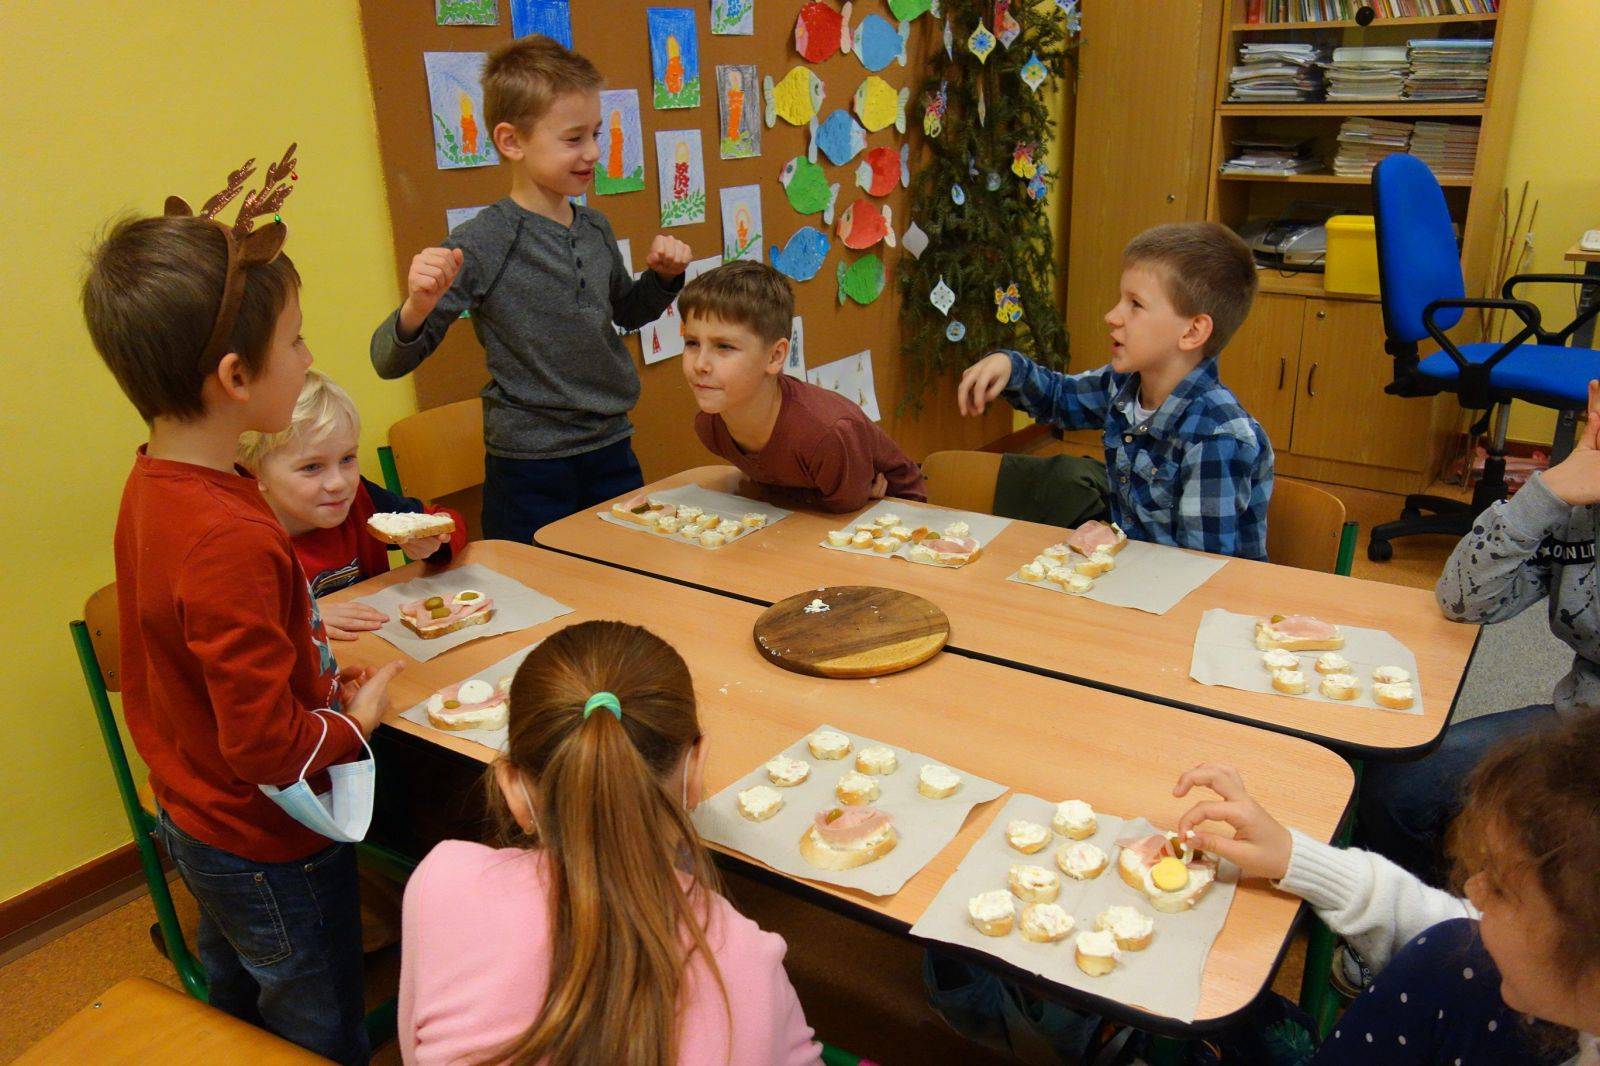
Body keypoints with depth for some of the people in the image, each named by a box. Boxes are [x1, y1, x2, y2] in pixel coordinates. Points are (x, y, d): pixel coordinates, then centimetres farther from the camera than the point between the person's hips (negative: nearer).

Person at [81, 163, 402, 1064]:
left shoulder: (154, 484, -5)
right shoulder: (230, 540, -34)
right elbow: (266, 746, -30)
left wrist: (306, 636, 4)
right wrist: (357, 721, -13)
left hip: (198, 816, 9)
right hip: (270, 846, -9)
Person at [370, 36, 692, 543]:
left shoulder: (596, 228, 4)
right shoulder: (481, 244, -14)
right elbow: (390, 362, -14)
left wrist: (663, 276, 5)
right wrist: (418, 307, -34)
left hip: (613, 453, 6)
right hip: (530, 471, -6)